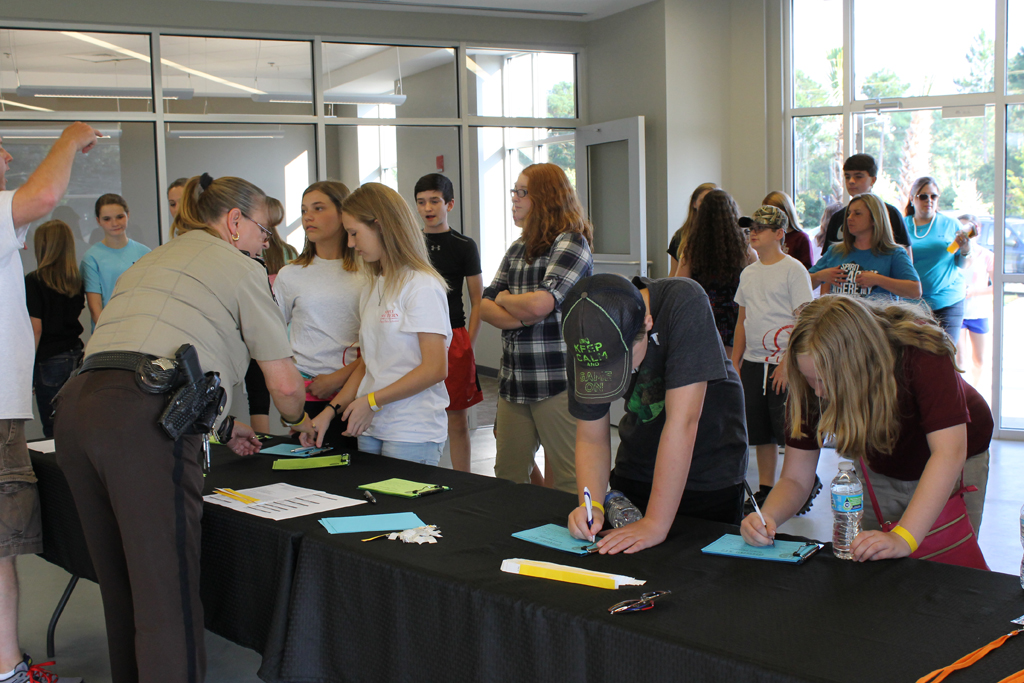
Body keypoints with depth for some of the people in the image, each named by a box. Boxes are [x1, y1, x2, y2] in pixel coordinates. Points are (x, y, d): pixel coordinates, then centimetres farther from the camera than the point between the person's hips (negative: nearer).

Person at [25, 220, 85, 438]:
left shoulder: (34, 281, -10)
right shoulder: (76, 280, 4)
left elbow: (36, 329, -11)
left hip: (50, 361, -5)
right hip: (76, 356, 5)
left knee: (53, 429, 1)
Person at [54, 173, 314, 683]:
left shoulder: (150, 261, 32)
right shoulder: (239, 268, 11)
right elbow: (284, 386, 8)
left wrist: (222, 426, 42)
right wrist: (296, 421, 31)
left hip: (77, 404, 8)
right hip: (145, 420, -8)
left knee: (120, 585, 17)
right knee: (168, 595, -6)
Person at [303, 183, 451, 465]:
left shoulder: (422, 286, -10)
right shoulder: (371, 288, 15)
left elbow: (435, 369, -15)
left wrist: (371, 401, -11)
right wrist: (331, 410, 6)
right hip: (370, 428, 7)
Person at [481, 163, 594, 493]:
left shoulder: (571, 243, -7)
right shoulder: (517, 249, 17)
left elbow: (540, 304, -18)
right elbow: (486, 306, 11)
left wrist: (505, 298, 2)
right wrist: (520, 318, -8)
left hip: (557, 381, -7)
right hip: (513, 380, 8)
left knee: (568, 481, -3)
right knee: (508, 477, 12)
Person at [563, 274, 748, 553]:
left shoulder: (684, 303, -32)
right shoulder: (585, 345, -17)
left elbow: (682, 420, -34)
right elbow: (590, 438, -8)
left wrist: (655, 524, -33)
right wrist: (591, 505, -26)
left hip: (709, 476, -3)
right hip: (635, 471, 4)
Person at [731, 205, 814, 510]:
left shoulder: (793, 269, -7)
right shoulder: (748, 273, 14)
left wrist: (788, 362, -17)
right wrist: (735, 361, 14)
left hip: (782, 363, -6)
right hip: (753, 362, 6)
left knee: (788, 429, -4)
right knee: (760, 431, 9)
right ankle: (765, 488, 18)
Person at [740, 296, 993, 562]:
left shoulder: (921, 352, -38)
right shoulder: (814, 378, -26)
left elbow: (949, 452, -44)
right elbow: (795, 478, -21)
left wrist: (903, 539, -53)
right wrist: (768, 517, -43)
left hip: (953, 468, -2)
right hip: (882, 472, 3)